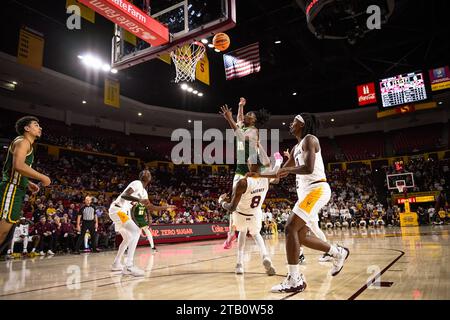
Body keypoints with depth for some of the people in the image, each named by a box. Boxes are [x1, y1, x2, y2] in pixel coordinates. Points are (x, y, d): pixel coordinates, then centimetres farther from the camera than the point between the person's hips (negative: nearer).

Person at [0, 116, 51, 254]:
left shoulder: (27, 144, 22)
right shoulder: (23, 141, -8)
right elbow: (18, 165, -25)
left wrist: (28, 184, 22)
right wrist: (42, 177, -19)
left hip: (17, 192, 10)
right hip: (12, 190, -10)